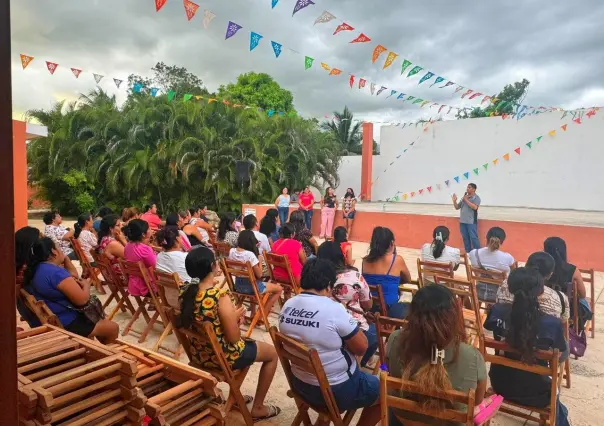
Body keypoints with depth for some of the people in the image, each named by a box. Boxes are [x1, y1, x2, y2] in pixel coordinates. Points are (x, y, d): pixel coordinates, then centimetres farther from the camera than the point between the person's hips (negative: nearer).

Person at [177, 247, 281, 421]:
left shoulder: (185, 292, -9)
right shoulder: (221, 296, -30)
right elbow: (234, 338, -22)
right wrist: (236, 316, -5)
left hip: (198, 354, 7)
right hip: (222, 357, -7)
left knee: (247, 344, 34)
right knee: (272, 353, 16)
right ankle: (258, 408, 24)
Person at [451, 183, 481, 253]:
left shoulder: (476, 197, -3)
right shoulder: (464, 197, 14)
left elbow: (475, 207, -20)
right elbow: (457, 207, 16)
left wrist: (466, 200, -16)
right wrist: (454, 201, -1)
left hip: (471, 222, -6)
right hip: (462, 221, 6)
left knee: (473, 238, -7)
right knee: (465, 238, 10)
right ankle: (468, 253, 19)